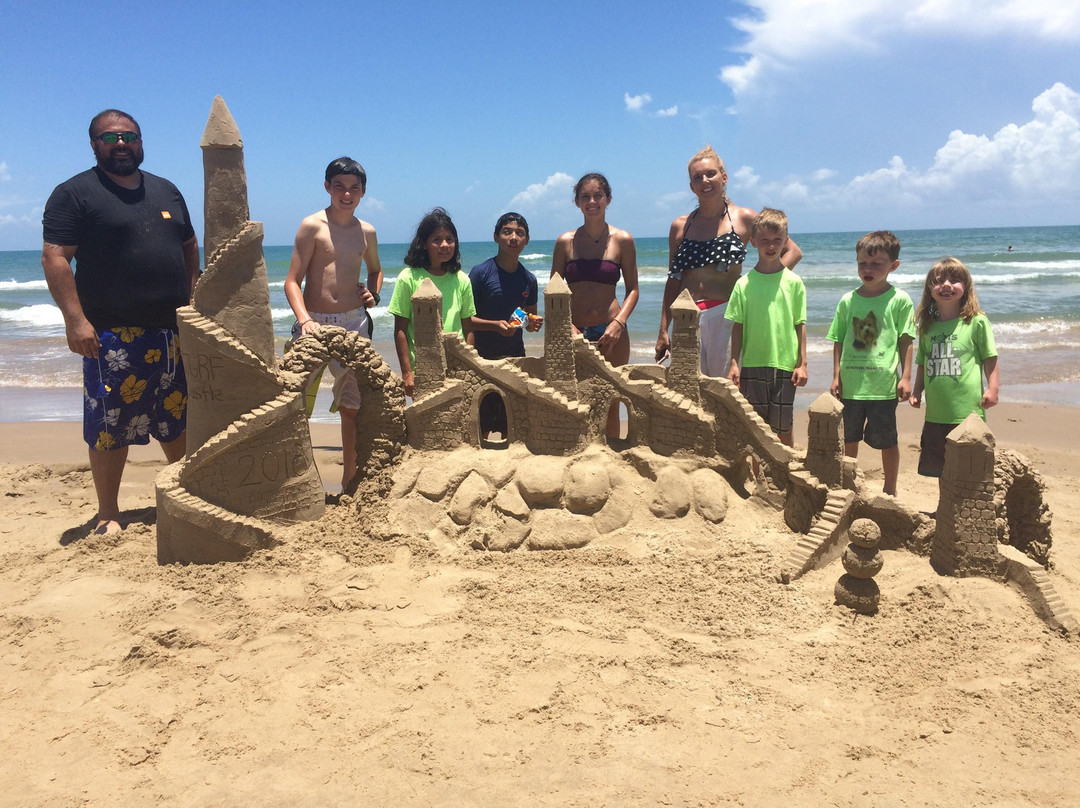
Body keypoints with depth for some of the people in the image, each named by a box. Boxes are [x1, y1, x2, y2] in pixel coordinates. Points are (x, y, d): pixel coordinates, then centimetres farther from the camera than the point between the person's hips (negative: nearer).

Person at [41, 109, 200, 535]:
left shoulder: (166, 191, 16)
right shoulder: (75, 193, -1)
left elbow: (190, 248, 22)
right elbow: (54, 257, -9)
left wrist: (191, 301, 12)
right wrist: (75, 318, -18)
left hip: (175, 332, 5)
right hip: (112, 336, -5)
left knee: (180, 420, 12)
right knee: (110, 425, 0)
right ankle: (108, 515, 12)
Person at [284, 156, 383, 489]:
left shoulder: (367, 232, 10)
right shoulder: (313, 226, -3)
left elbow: (375, 269, 30)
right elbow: (292, 281, -7)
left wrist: (373, 292, 8)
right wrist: (304, 319, -23)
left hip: (354, 323, 4)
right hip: (314, 323, -4)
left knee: (352, 406, 6)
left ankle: (350, 482, 18)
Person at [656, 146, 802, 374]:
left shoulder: (743, 218, 5)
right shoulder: (680, 226, 11)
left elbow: (793, 252, 9)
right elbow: (673, 280, 14)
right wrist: (663, 331, 10)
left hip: (725, 314, -2)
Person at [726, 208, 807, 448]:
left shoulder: (793, 282, 2)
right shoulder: (744, 283, 2)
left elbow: (800, 325, 4)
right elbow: (737, 326, 4)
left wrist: (802, 363, 0)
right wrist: (734, 363, -2)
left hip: (785, 364, 0)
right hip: (752, 365, 0)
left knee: (783, 428, 6)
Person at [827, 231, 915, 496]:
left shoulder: (899, 300, -3)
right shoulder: (848, 301, 5)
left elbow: (905, 341, -1)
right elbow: (838, 341, 8)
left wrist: (906, 377, -6)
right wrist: (836, 376, 3)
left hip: (883, 385, -3)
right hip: (851, 384, 3)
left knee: (887, 440, 7)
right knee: (849, 439, 14)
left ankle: (890, 490, 24)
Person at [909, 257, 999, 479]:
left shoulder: (977, 322, -2)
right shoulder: (927, 327, 12)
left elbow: (990, 358, 0)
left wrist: (992, 388, -9)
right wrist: (916, 391, 13)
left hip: (968, 411, -5)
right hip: (936, 414, 5)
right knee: (934, 468, 13)